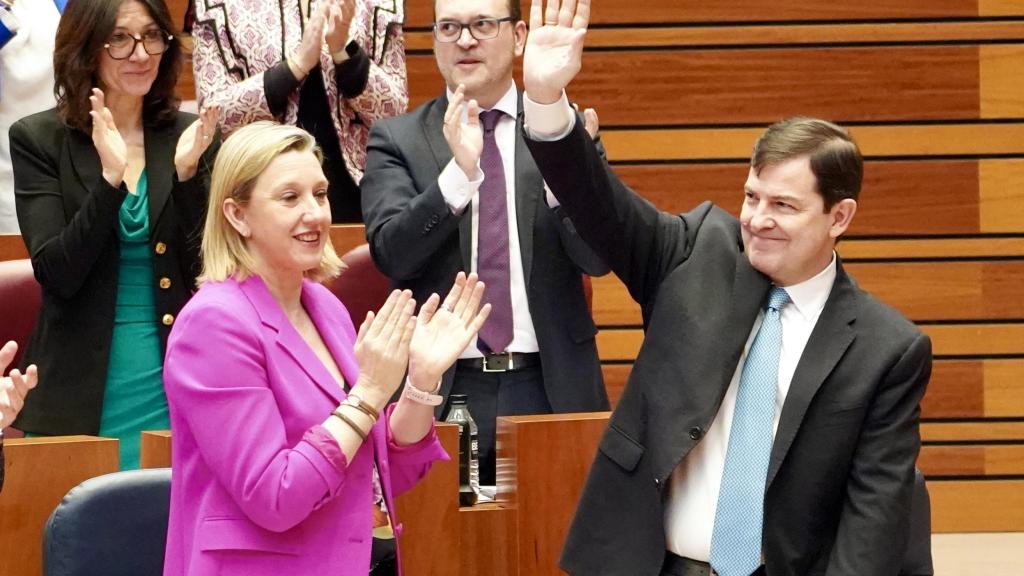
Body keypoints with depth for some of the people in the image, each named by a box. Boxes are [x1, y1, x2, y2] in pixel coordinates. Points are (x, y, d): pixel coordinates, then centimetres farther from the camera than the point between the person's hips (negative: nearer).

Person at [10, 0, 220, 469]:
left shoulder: (191, 137, 4)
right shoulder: (38, 140, -1)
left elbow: (209, 273, 0)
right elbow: (55, 275, -9)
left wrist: (187, 174, -14)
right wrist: (109, 179, -21)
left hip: (178, 393, 2)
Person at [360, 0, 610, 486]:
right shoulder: (397, 140, 5)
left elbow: (597, 256, -5)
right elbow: (392, 253, -9)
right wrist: (459, 172, -24)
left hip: (552, 387, 1)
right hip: (442, 389, -1)